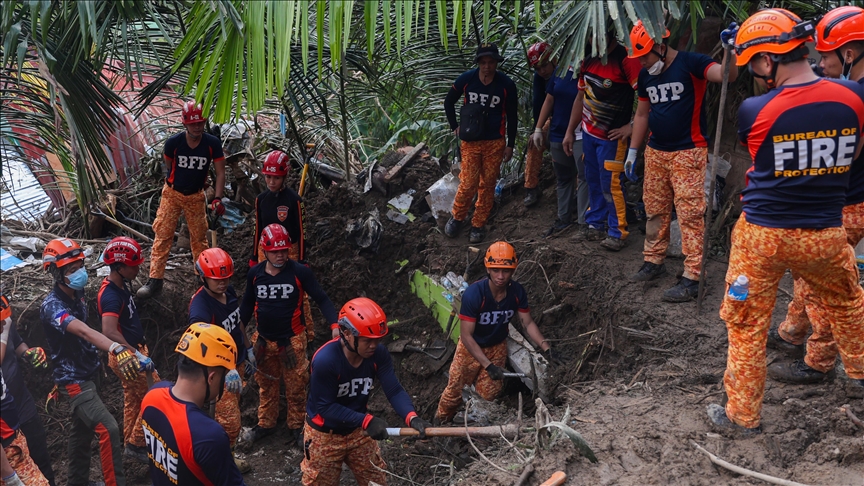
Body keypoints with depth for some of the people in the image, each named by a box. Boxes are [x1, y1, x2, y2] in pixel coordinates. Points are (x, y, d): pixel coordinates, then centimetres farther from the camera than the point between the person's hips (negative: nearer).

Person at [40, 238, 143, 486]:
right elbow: (83, 331, -45)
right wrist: (116, 349, -61)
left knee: (82, 430, 21)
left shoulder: (77, 293, 0)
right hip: (73, 380, -9)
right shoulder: (52, 306, -26)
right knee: (109, 429, -17)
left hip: (87, 373, 9)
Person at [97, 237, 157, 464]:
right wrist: (138, 356, -42)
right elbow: (110, 332, -42)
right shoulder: (110, 295, -28)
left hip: (133, 351, 9)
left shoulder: (123, 284, 2)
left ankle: (131, 443, 34)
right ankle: (137, 444, 11)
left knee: (133, 399, 20)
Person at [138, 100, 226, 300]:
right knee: (163, 235, -4)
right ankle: (155, 280, -2)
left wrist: (218, 199, -23)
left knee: (199, 237, 10)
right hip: (172, 193, -1)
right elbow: (169, 165, 2)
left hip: (196, 197, 1)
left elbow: (220, 172, -14)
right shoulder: (174, 142, -17)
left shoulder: (213, 143, -16)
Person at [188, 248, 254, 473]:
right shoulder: (200, 306, -32)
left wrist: (248, 349, 17)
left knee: (232, 411, 23)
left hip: (238, 361, 8)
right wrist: (228, 370, -59)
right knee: (230, 421, -1)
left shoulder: (229, 291, -7)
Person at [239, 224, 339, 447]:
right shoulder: (255, 274, -5)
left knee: (295, 386, 10)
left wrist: (334, 324, -23)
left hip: (292, 340, -3)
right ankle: (266, 423, 38)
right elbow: (247, 303, 10)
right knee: (266, 385, 19)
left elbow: (321, 299, -11)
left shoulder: (300, 272, -15)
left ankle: (296, 425, 30)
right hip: (264, 340, 3)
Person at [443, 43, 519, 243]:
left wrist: (510, 145, 2)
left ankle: (478, 225, 21)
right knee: (468, 183, -3)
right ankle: (457, 217, 21)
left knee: (487, 185, 7)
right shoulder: (466, 79, -8)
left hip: (495, 143, 0)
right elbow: (449, 102, 9)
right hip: (471, 142, 0)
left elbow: (512, 116, 1)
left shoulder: (506, 84, -9)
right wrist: (455, 127, 5)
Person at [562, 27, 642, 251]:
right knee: (593, 180, 14)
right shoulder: (588, 59, 7)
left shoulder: (625, 59, -17)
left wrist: (631, 126, -20)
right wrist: (569, 132, 16)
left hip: (611, 135, -7)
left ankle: (617, 232, 6)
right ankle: (595, 225, 26)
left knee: (610, 183, -5)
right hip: (588, 132, 7)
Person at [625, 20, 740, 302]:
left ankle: (691, 279, -4)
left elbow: (727, 76, -27)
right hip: (655, 152, 7)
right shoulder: (645, 75, 8)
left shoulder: (690, 63, -12)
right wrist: (632, 152, 17)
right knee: (655, 211, 14)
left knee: (690, 215, -6)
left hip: (688, 152, -7)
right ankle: (654, 261, 29)